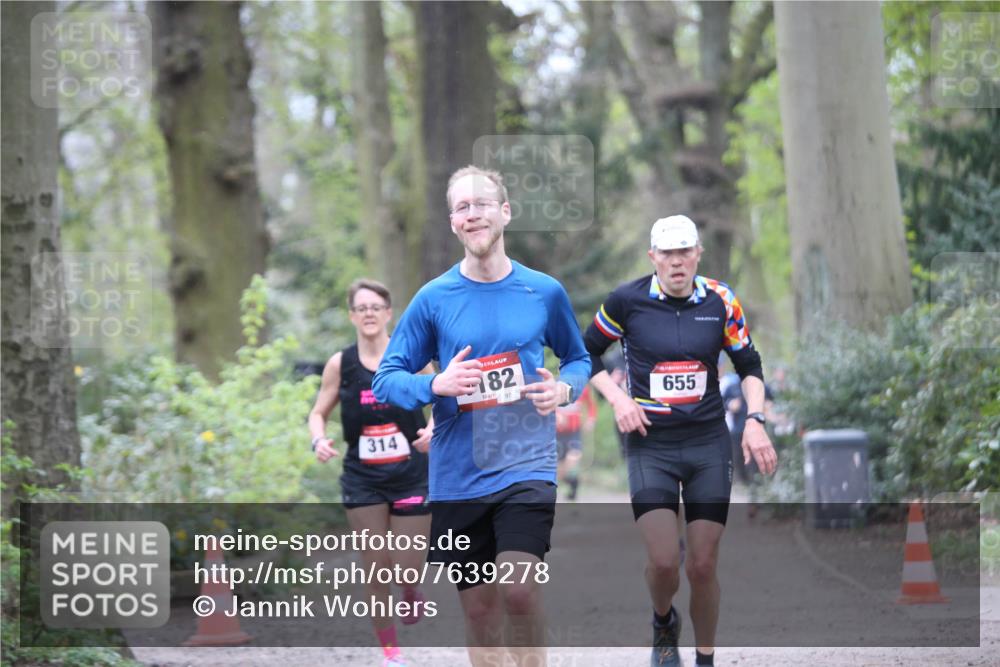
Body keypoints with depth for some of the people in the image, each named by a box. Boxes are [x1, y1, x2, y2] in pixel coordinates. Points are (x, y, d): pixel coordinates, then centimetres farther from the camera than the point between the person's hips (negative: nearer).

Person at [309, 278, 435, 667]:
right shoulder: (340, 364, -2)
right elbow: (319, 412, 7)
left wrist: (433, 429, -16)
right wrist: (318, 440, -13)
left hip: (411, 475, -1)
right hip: (362, 478, 1)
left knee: (408, 566, -1)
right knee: (376, 566, 0)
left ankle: (411, 592, 38)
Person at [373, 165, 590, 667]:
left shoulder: (544, 292, 3)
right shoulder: (433, 298, 1)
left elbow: (578, 358, 18)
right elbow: (386, 379, 5)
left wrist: (564, 388, -4)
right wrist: (437, 385, -15)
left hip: (526, 463, -1)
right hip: (457, 474, 1)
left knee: (519, 588, -21)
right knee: (479, 608, 7)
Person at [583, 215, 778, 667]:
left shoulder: (720, 301, -1)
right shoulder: (627, 301, -6)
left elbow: (748, 364, 11)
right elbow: (586, 353, 8)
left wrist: (754, 420, -2)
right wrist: (616, 397, -7)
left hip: (709, 444, 2)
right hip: (650, 446, -2)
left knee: (703, 567, 0)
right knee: (663, 561, -15)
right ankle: (663, 626, 18)